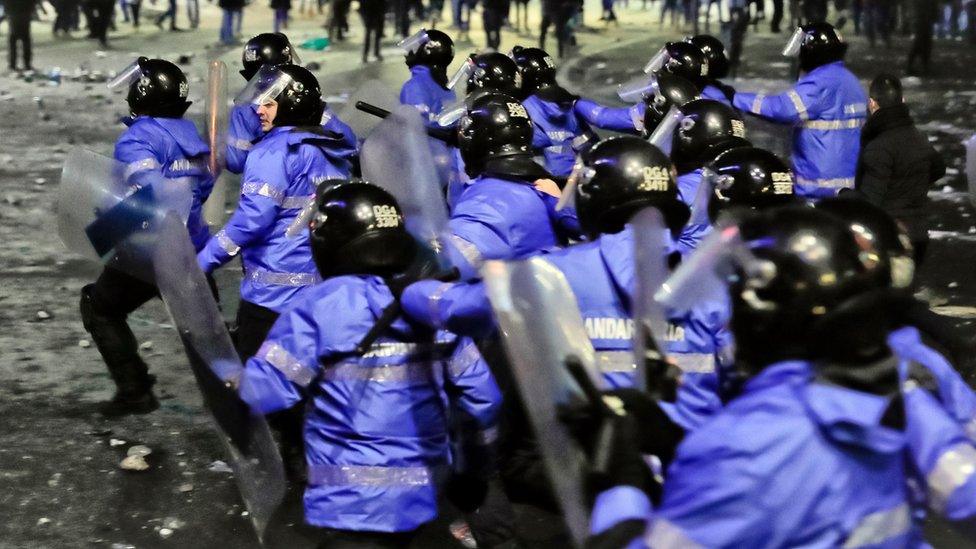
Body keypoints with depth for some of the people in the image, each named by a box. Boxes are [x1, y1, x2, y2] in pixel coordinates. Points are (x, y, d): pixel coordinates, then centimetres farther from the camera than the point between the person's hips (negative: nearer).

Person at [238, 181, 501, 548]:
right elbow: (483, 395, 2)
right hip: (423, 493, 6)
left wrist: (230, 384, 7)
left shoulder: (319, 307, -15)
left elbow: (263, 392, -16)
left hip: (353, 503, -5)